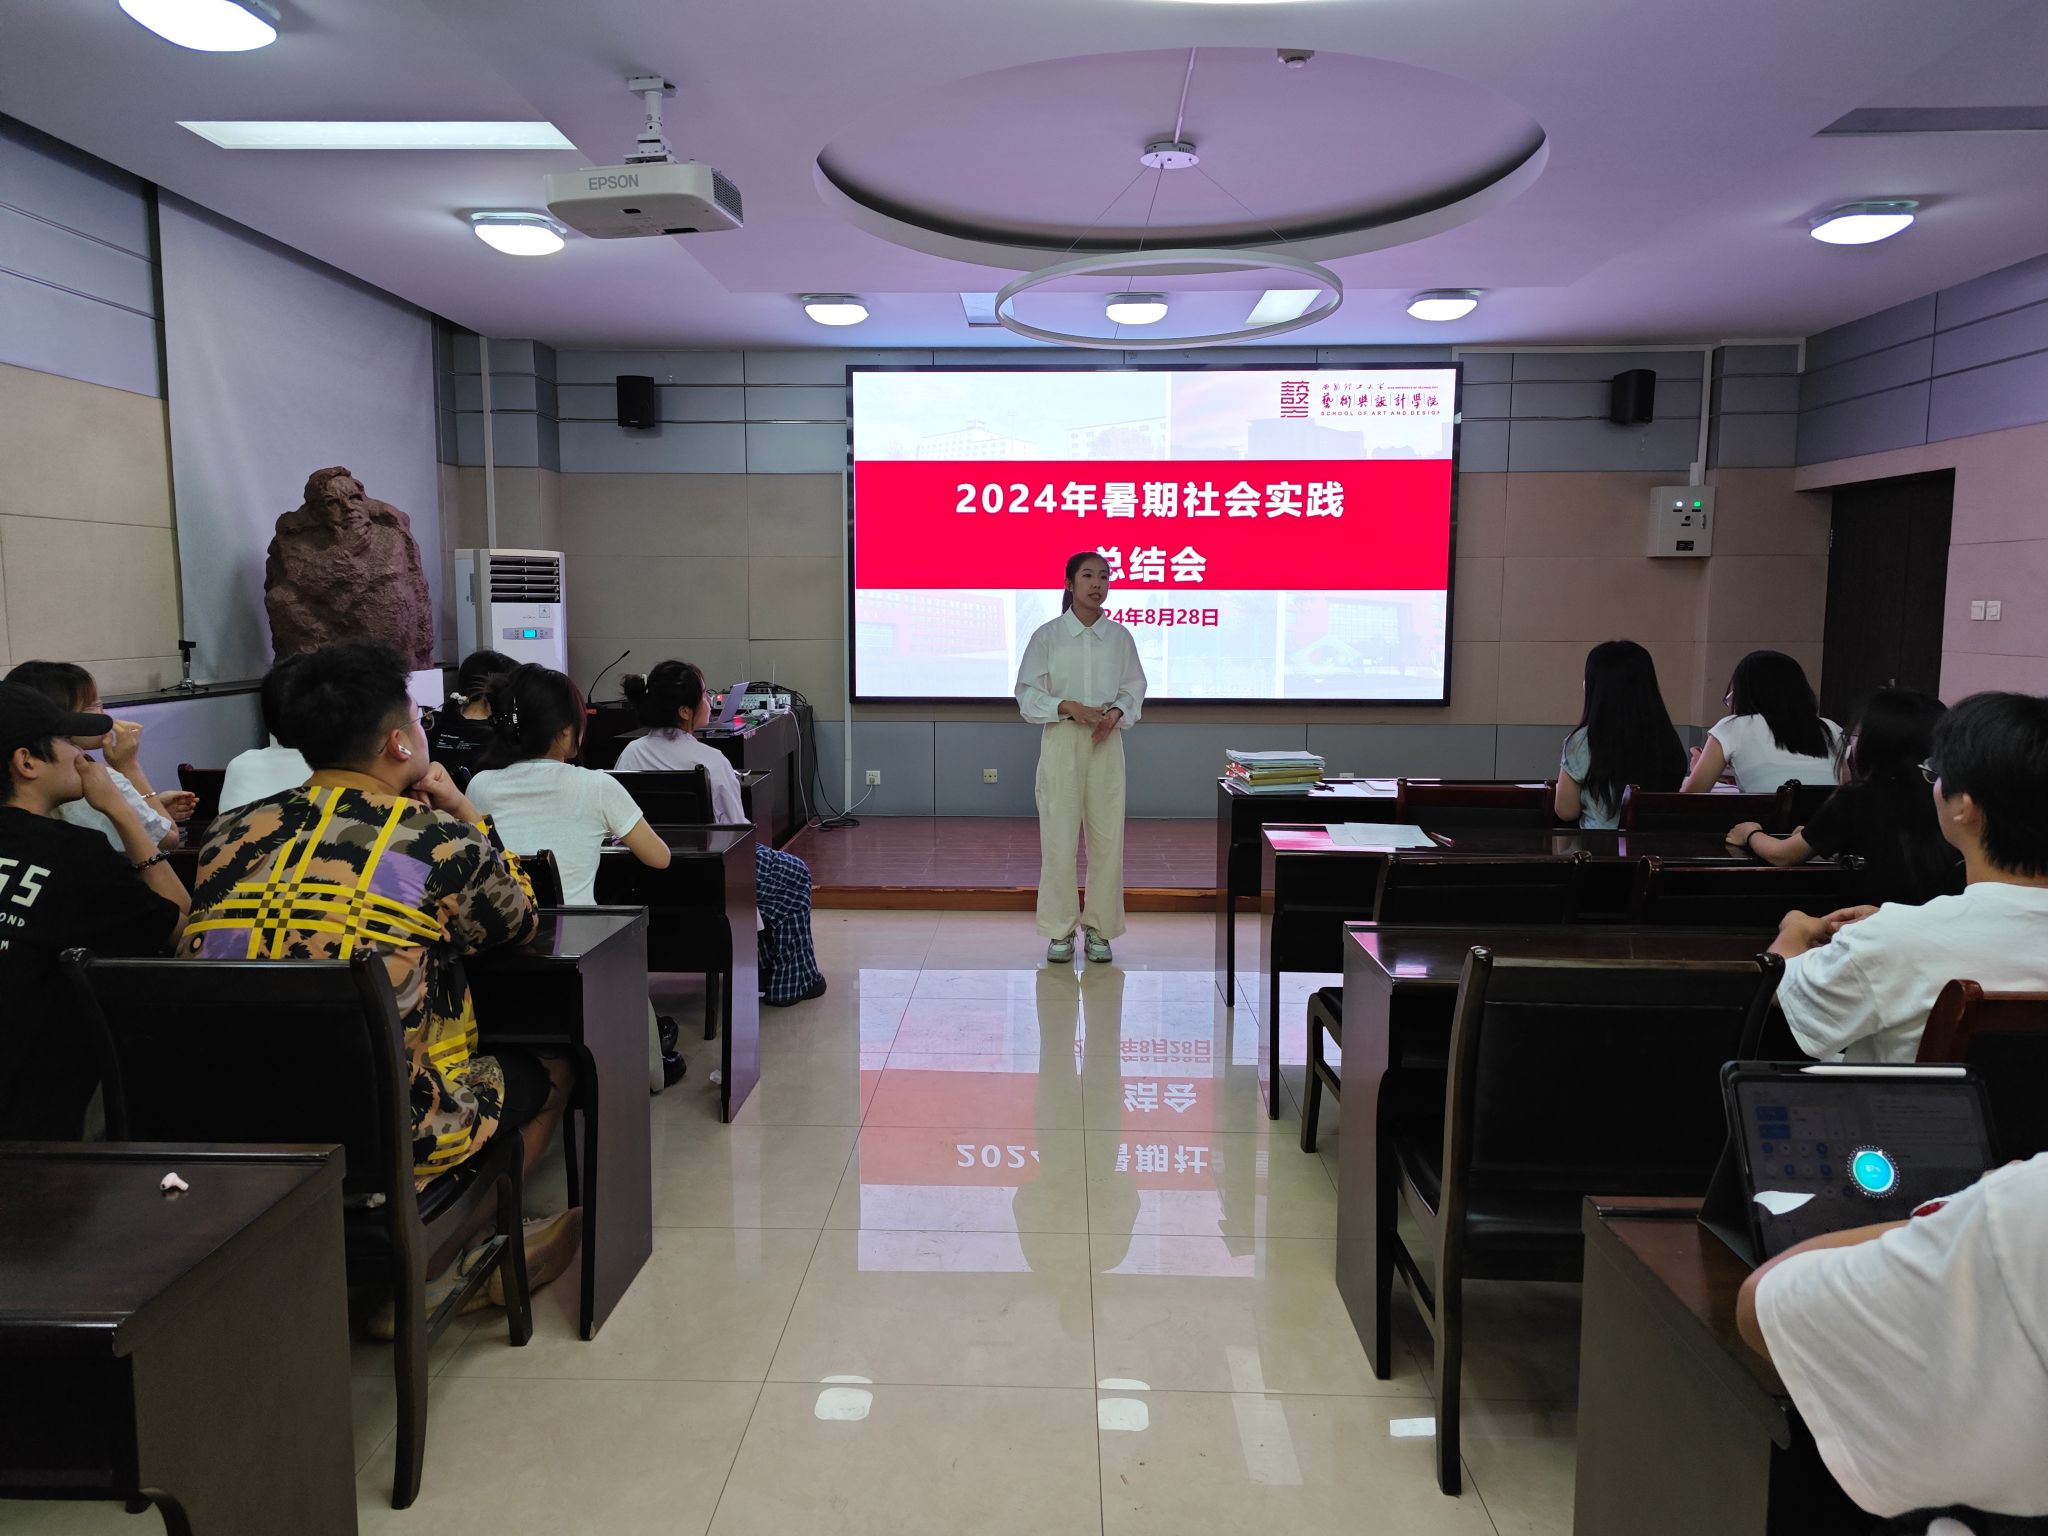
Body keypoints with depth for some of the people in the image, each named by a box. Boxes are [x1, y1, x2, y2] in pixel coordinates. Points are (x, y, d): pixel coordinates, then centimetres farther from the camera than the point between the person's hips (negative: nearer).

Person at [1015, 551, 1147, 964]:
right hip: (1061, 741, -2)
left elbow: (1134, 689, 10)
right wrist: (1069, 707, -16)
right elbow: (1028, 694, -1)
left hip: (1106, 743, 2)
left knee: (1107, 838, 2)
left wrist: (1114, 714, -10)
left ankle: (1099, 928, 16)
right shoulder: (1047, 635, -1)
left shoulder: (1119, 636, 6)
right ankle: (1060, 930, 11)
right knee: (1058, 838, -2)